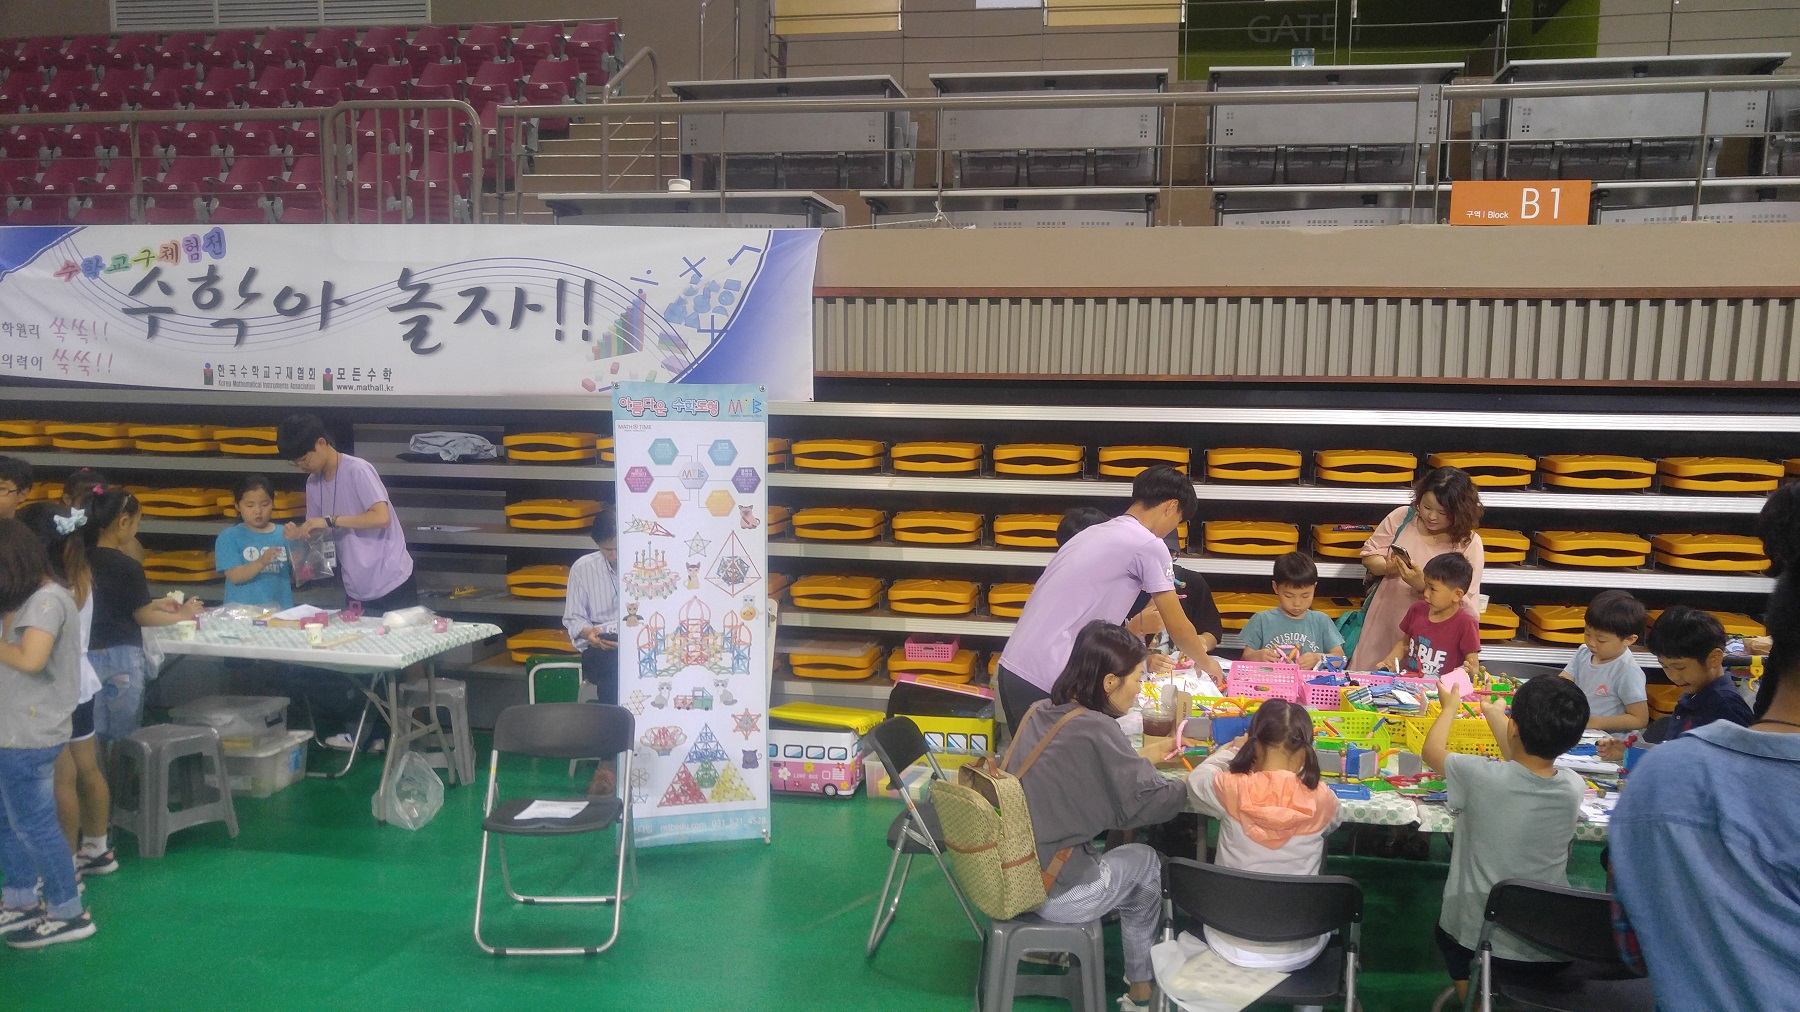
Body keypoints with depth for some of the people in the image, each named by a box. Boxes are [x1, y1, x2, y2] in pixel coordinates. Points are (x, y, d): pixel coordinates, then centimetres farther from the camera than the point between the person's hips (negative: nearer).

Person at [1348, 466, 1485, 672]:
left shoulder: (1469, 543, -7)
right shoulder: (1401, 518, 0)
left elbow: (1465, 604, -11)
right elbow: (1369, 556, 6)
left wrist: (1423, 586, -25)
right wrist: (1388, 568, -17)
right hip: (1381, 627, 3)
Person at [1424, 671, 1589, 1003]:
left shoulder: (1481, 777, -25)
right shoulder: (1574, 788, -13)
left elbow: (1433, 750, -3)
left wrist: (1450, 707, 14)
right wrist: (1494, 715, 24)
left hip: (1479, 939, -2)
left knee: (1448, 926, 30)